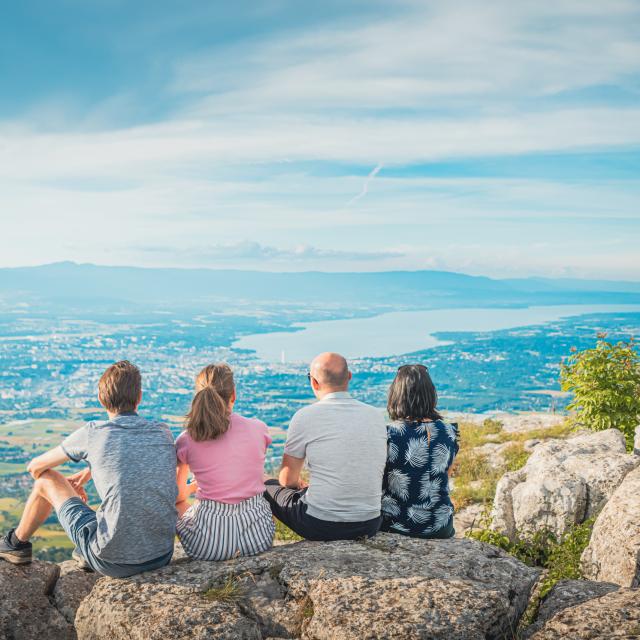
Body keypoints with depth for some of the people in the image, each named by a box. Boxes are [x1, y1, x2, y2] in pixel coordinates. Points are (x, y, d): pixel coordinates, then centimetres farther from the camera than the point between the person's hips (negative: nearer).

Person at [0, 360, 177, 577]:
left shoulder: (93, 433, -6)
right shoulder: (164, 433, 3)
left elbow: (35, 466, 11)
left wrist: (62, 487, 30)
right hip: (163, 555, 4)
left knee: (47, 478, 15)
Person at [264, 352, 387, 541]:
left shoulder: (305, 416, -10)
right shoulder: (376, 415, 3)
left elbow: (288, 479, -1)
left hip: (320, 525, -4)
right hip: (370, 525, 4)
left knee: (268, 487, 20)